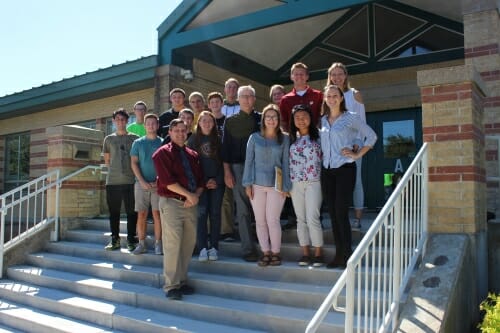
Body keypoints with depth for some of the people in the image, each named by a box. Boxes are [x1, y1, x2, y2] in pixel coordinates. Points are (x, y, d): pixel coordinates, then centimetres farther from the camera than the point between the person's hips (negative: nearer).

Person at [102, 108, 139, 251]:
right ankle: (115, 239, 16)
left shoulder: (134, 138, 5)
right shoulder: (109, 139, 12)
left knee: (131, 212, 0)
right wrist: (115, 170, 8)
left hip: (130, 180, -2)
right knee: (114, 211, 7)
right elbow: (107, 161, 18)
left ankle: (131, 240, 10)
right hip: (112, 181, 2)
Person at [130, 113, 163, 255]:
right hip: (141, 183, 1)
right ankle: (141, 244, 7)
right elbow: (134, 163, 5)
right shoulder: (138, 143, 9)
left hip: (158, 183, -1)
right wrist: (142, 182, -7)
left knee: (157, 213, -2)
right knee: (141, 214, 1)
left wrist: (158, 181, -10)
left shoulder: (162, 143, 5)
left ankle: (158, 243, 4)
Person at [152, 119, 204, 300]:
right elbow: (167, 181, -13)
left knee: (188, 244, 6)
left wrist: (195, 196, -6)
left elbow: (200, 180, 14)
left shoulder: (193, 155, 17)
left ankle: (182, 281, 17)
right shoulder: (163, 153, -2)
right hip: (171, 203, -6)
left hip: (191, 204, 6)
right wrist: (189, 195, -13)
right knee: (172, 245, -8)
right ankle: (171, 286, -1)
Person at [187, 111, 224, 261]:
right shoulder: (193, 139, 6)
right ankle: (203, 248, -3)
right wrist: (203, 182, -5)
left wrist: (217, 180, -6)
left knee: (215, 214, 2)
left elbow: (223, 162, 6)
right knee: (201, 213, -7)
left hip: (217, 183, 1)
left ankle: (214, 247, 8)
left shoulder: (218, 139, 8)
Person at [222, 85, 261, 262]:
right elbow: (225, 147, 6)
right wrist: (227, 171, -3)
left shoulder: (261, 119, 11)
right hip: (239, 167, -1)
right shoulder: (231, 121, 9)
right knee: (243, 209, -1)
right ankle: (248, 248, 4)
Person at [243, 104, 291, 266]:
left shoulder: (284, 139, 2)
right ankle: (265, 252, 19)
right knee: (260, 221, 6)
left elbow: (285, 162, 3)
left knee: (273, 220, -3)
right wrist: (248, 184, -1)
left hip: (276, 185, -1)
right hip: (257, 185, 2)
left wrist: (286, 186, -1)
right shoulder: (254, 137, 3)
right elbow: (249, 161, 4)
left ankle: (276, 252, 15)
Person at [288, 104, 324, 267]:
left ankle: (318, 253, 5)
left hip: (314, 182, -4)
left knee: (312, 219, -8)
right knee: (301, 219, 7)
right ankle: (305, 253, 15)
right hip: (295, 183, 4)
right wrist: (286, 183, 5)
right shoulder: (291, 139, 11)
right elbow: (287, 160, 11)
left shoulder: (318, 136, 1)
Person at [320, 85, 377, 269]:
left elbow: (371, 135, 1)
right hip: (327, 171, 5)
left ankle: (347, 254, 1)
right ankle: (339, 254, 14)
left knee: (341, 213, -9)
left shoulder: (351, 118, 0)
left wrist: (358, 154, -5)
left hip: (345, 169, -5)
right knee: (333, 214, 6)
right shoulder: (322, 120, 12)